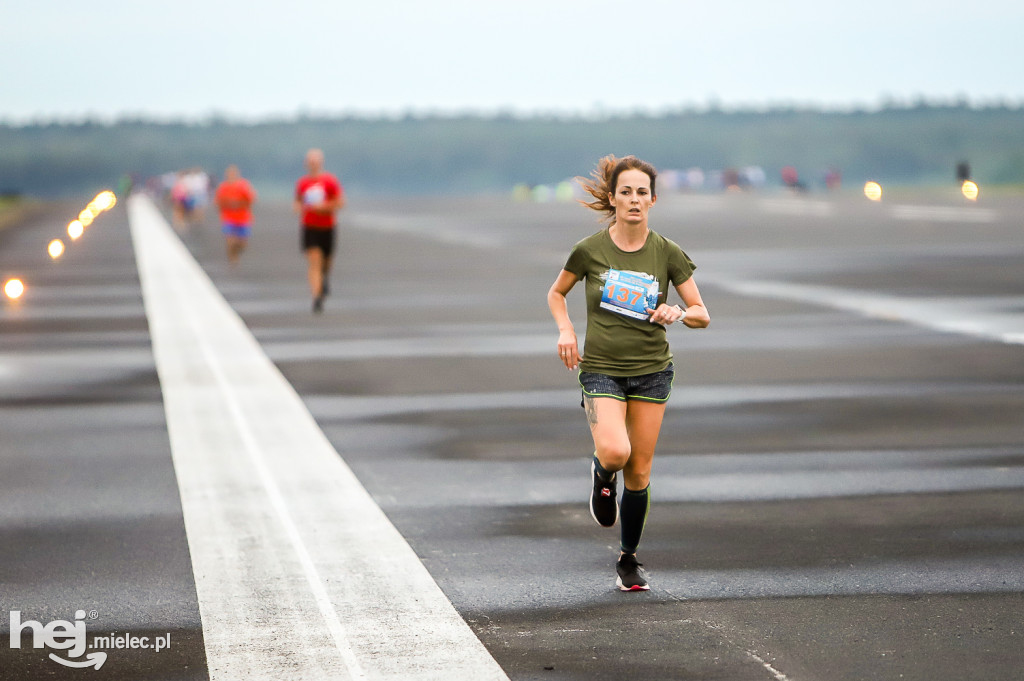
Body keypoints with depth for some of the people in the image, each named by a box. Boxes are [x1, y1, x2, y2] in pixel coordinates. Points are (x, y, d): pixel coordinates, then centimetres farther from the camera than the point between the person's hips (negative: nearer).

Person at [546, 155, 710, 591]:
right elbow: (556, 294, 12)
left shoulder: (667, 253, -3)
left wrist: (679, 313, -21)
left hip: (651, 371, 2)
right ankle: (602, 474, 12)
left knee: (639, 474, 4)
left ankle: (628, 560, 23)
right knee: (615, 452, -26)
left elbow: (702, 315, 1)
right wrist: (565, 330, -6)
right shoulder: (590, 250, -5)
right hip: (601, 369, -2)